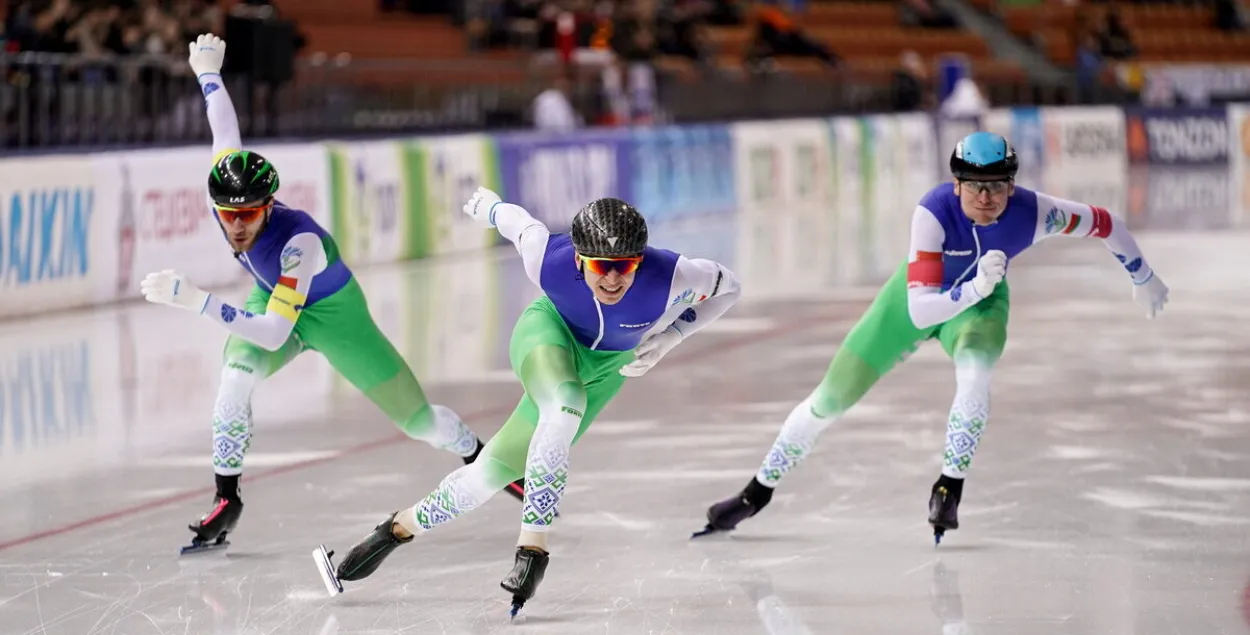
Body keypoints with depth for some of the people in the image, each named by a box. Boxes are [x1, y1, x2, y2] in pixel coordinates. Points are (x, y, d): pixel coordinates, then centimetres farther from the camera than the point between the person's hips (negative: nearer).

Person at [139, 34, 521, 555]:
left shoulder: (298, 243, -43)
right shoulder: (226, 188, -28)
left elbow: (274, 333, -47)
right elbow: (227, 132, -7)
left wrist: (197, 301, -55)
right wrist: (208, 72, 8)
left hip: (333, 313, -4)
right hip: (273, 297, 4)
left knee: (417, 418, 1)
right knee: (236, 378, -27)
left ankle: (478, 455, 34)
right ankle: (226, 500, -14)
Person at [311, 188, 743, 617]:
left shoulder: (669, 279, -35)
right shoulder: (549, 259, -34)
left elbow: (727, 286, -15)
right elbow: (514, 219, -13)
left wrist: (667, 338, -24)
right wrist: (486, 205, 9)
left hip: (607, 366, 2)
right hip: (550, 328, -2)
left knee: (496, 469, -4)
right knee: (566, 405, -35)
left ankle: (401, 527, 13)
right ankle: (533, 546, -27)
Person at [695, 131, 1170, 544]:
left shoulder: (1033, 213, -31)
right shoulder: (934, 213, -38)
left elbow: (1105, 224, -13)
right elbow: (920, 310, -40)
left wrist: (1144, 278, -1)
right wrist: (975, 287, -55)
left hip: (980, 301, 1)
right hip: (919, 295, -1)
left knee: (974, 372, -35)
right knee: (831, 398, 1)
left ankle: (949, 489, -19)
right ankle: (757, 493, 19)